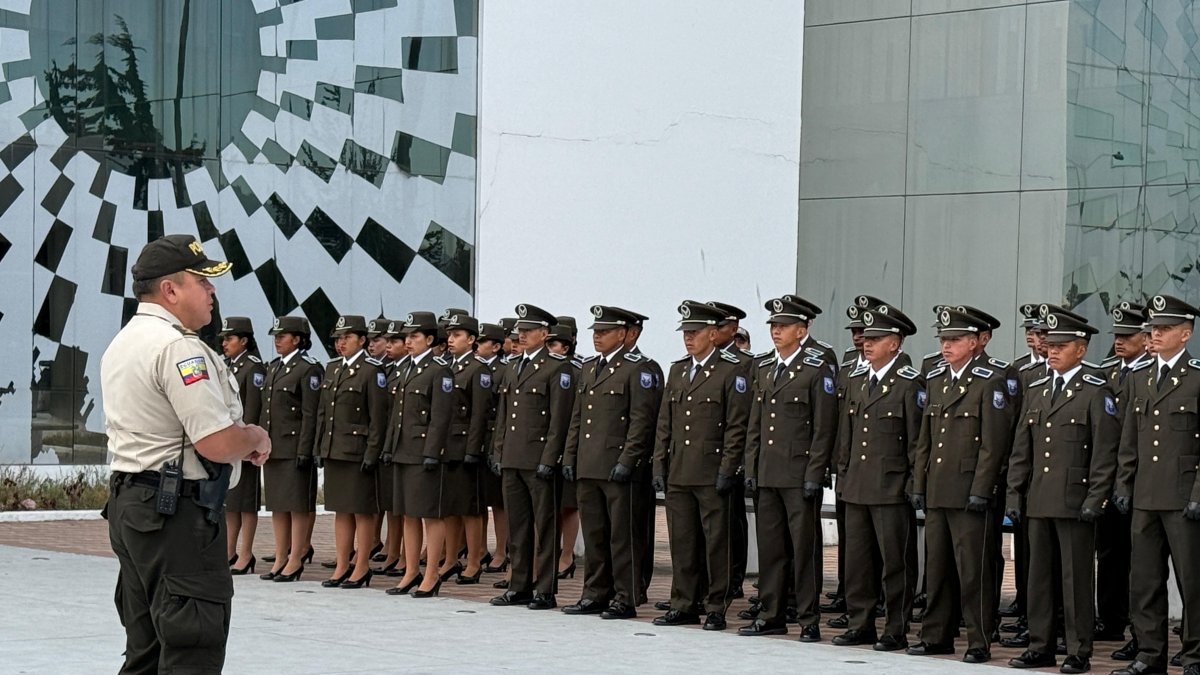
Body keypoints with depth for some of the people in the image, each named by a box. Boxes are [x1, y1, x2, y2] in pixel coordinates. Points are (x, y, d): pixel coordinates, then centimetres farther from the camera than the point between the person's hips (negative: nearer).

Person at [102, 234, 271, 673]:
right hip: (177, 510, -10)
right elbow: (219, 444, -22)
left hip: (128, 503, 10)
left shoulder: (121, 344, 16)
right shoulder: (178, 348, -16)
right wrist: (257, 437, -1)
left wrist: (240, 440, 12)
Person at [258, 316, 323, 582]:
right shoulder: (274, 368, 16)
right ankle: (280, 559, 16)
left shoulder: (309, 369, -9)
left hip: (294, 447, -8)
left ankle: (296, 560, 0)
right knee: (277, 505, 10)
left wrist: (304, 451, -18)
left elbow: (310, 415, -13)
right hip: (272, 447, 8)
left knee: (298, 505, -3)